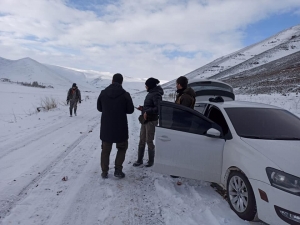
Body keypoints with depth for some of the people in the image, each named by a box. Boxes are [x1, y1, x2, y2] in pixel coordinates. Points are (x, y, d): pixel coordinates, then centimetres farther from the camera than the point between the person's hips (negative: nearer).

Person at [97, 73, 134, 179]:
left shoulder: (103, 93, -3)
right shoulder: (125, 94, -11)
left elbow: (99, 108, 8)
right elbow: (130, 110, -3)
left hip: (106, 127, 2)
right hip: (120, 127, -2)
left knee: (105, 149, 15)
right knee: (122, 148, 17)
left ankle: (104, 172, 19)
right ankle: (118, 170, 12)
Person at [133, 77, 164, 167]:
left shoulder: (156, 94, -14)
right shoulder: (150, 93, 14)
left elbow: (158, 108, -23)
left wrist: (147, 112, -24)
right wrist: (142, 108, 10)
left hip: (151, 121, -9)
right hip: (145, 120, 9)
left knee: (149, 141, 2)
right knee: (142, 140, 11)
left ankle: (151, 161, 19)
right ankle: (139, 160, 22)